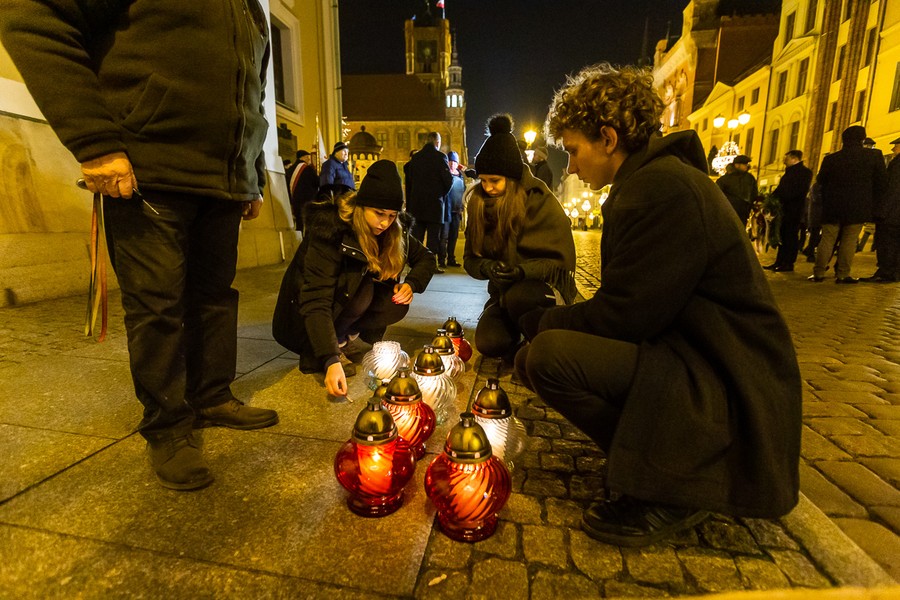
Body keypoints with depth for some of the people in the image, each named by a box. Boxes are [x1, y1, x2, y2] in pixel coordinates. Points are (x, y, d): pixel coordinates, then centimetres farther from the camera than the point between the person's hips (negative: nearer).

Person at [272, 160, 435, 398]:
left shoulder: (393, 233, -12)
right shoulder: (330, 230, -31)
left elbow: (425, 257, 1)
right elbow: (316, 300, -38)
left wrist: (412, 283, -21)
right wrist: (330, 361, -49)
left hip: (343, 301, 6)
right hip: (302, 313, -6)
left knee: (397, 304, -20)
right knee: (360, 289, -33)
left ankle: (345, 339, 2)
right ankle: (313, 354, -15)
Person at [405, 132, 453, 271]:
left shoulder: (415, 157, 8)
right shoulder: (440, 156, -7)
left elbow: (409, 180, 11)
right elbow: (448, 180, -11)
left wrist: (410, 200, 16)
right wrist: (442, 193, 6)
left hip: (416, 202, 5)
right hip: (434, 202, -5)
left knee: (417, 233, 10)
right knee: (433, 234, 0)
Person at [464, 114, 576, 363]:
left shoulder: (541, 202, -13)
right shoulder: (479, 203, -1)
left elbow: (561, 261, -13)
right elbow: (470, 258, 1)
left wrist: (522, 270, -31)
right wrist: (487, 267, -23)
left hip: (546, 287, -3)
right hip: (504, 291, 4)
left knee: (517, 296, -37)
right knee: (489, 343, -21)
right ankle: (519, 340, 16)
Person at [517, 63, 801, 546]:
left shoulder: (663, 188, -19)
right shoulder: (652, 180, 13)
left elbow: (620, 316, -22)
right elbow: (622, 305, 12)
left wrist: (538, 322, -7)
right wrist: (545, 323, 3)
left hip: (729, 392, -10)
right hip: (688, 356, 10)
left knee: (549, 354, -26)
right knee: (531, 357, 8)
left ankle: (668, 491, -5)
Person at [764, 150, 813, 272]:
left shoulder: (805, 172, -5)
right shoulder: (790, 172, 20)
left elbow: (798, 190, -17)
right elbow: (780, 189, 19)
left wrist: (779, 198, -23)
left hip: (794, 211, -8)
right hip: (784, 209, 8)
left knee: (790, 237, -4)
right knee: (782, 236, 9)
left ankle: (789, 264, 0)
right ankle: (779, 262, 14)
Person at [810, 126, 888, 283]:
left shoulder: (830, 158, 1)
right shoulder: (874, 156, -3)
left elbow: (820, 181, 10)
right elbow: (882, 182, 1)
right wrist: (872, 202, 13)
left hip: (832, 206, 1)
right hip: (858, 207, -1)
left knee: (827, 239, 5)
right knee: (849, 241, 3)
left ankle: (819, 273, 3)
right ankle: (842, 275, 2)